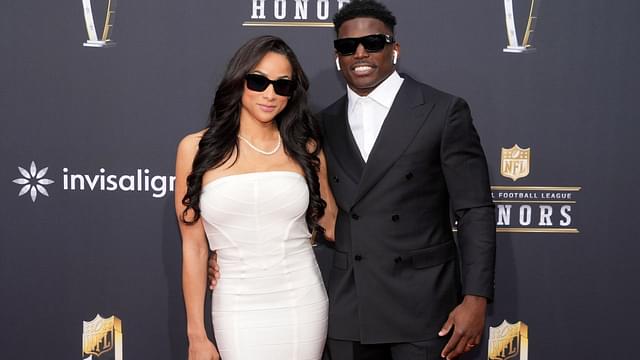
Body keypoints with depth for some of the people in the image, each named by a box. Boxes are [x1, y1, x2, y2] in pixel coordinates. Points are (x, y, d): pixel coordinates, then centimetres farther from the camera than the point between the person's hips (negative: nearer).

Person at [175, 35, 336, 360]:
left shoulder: (305, 148, 3)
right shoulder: (197, 149, -2)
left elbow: (332, 222, 13)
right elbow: (194, 248, -1)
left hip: (303, 305, 2)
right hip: (239, 311, -1)